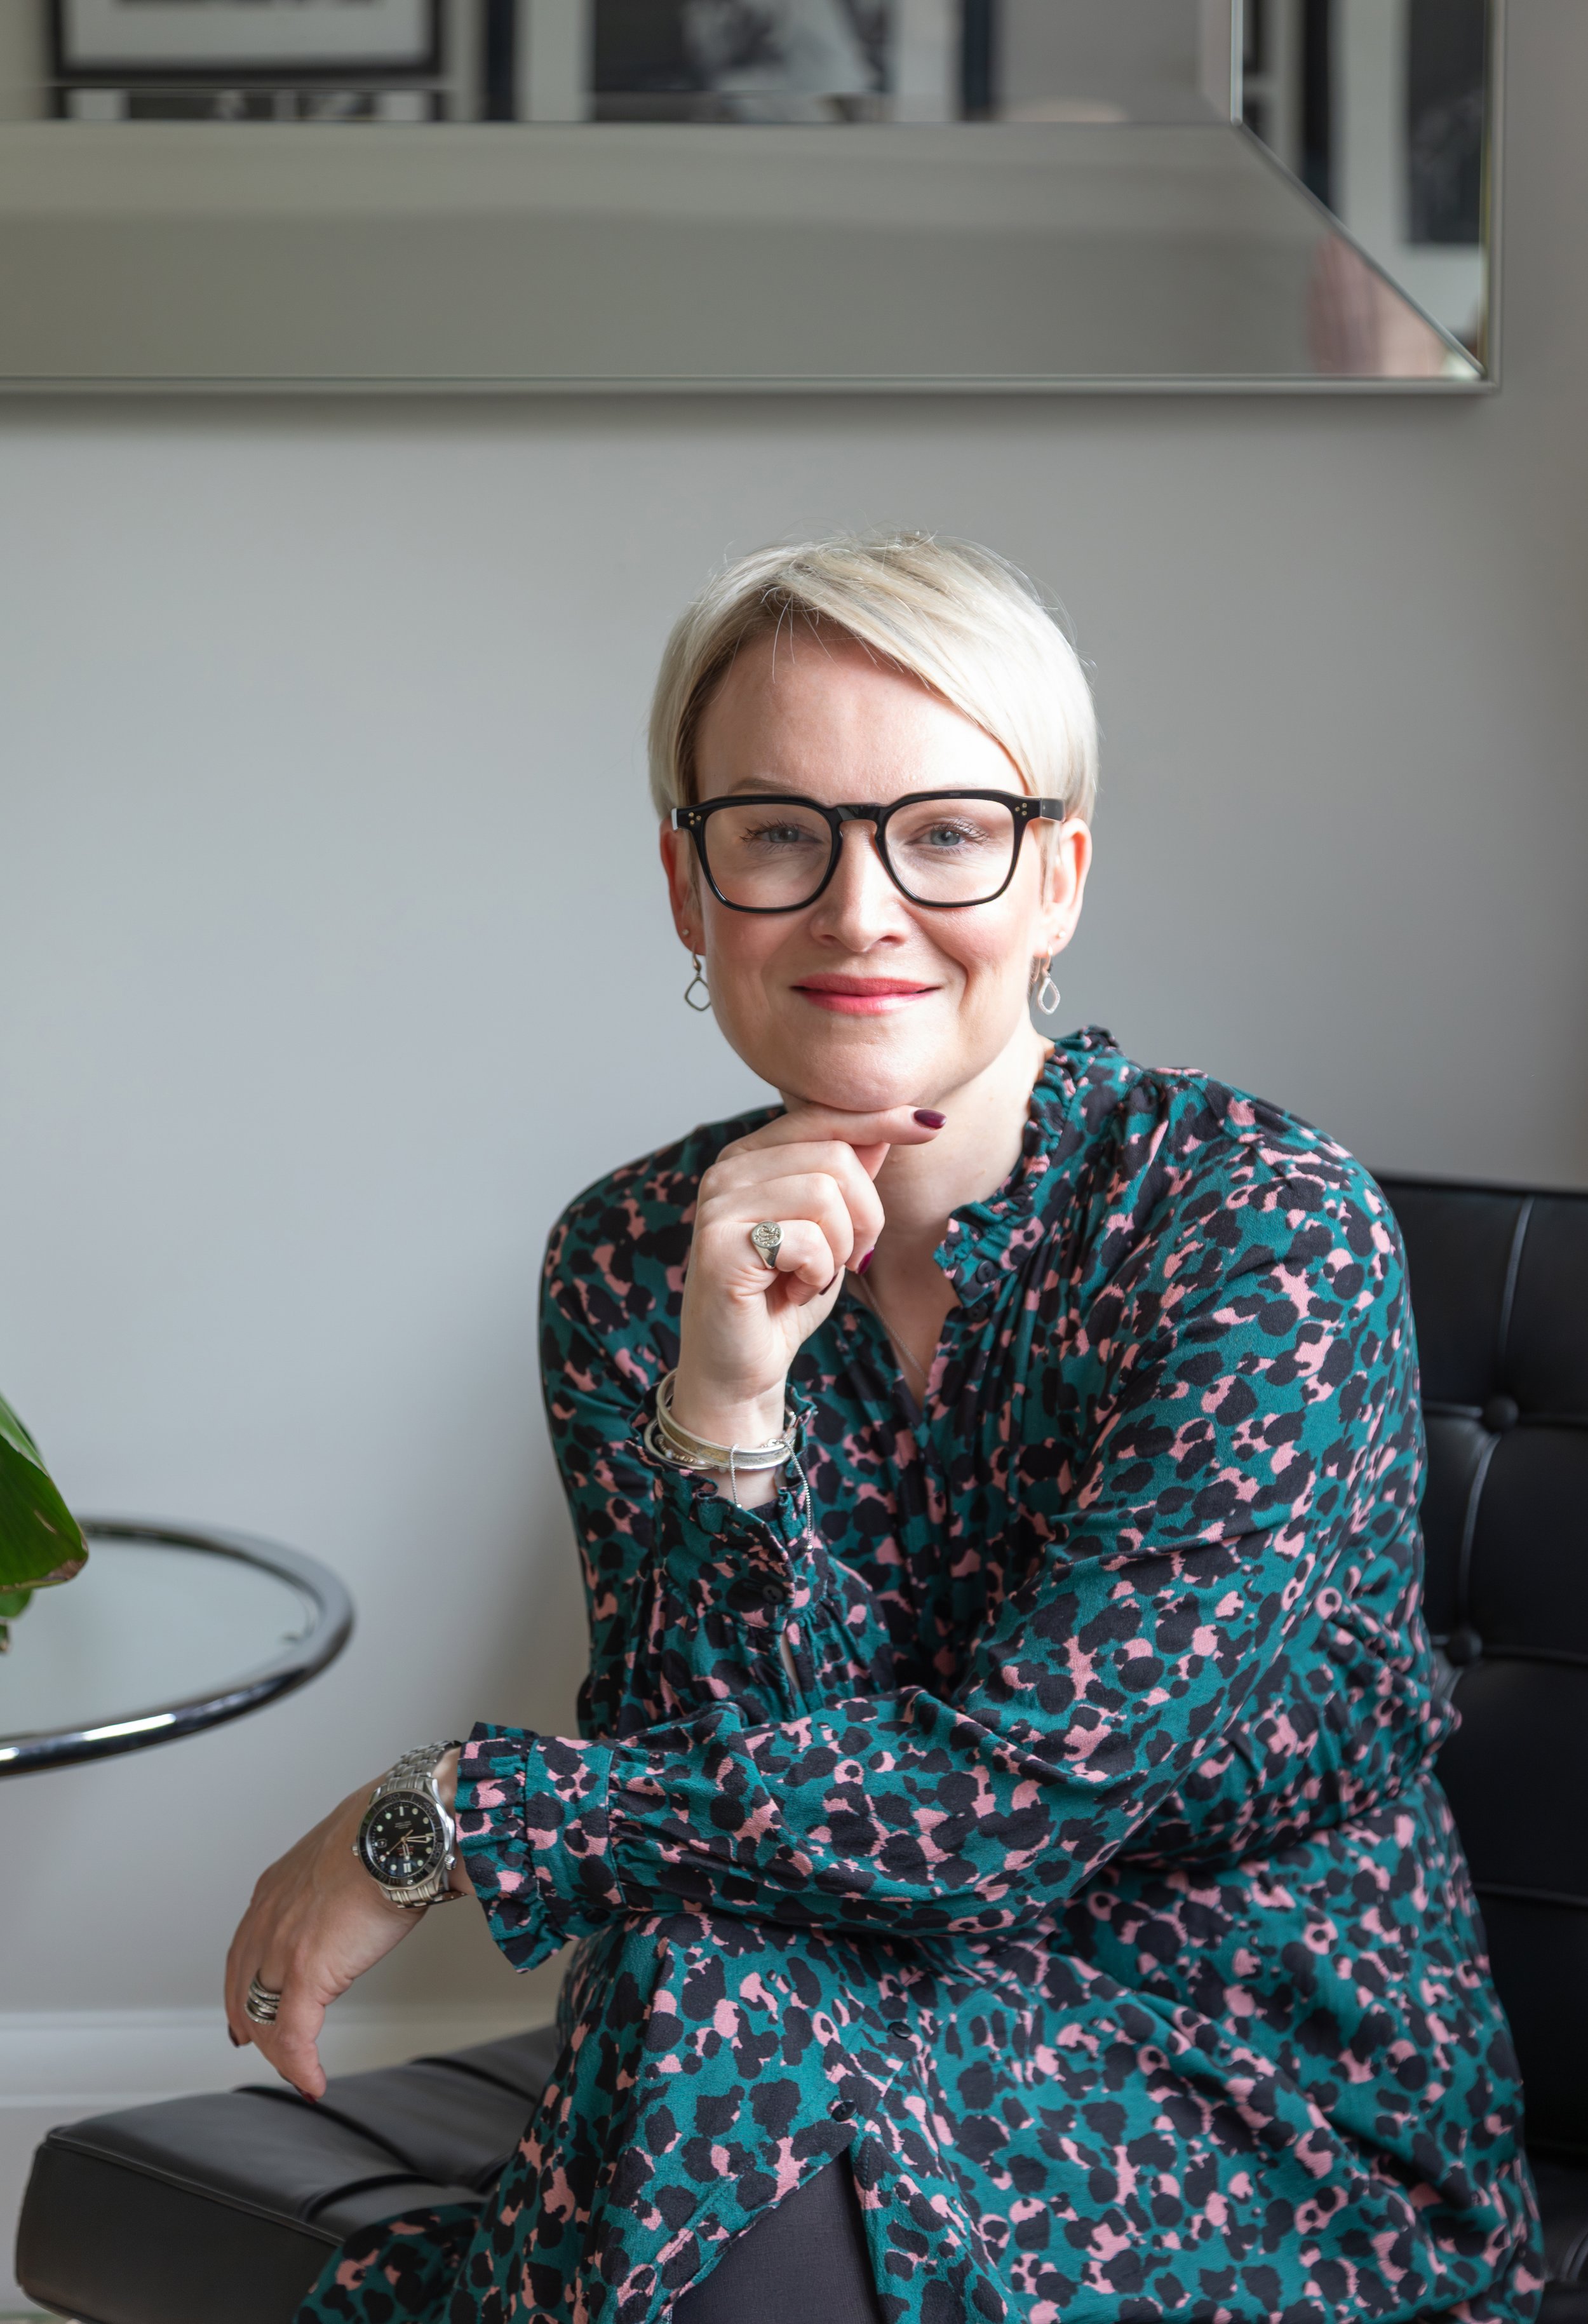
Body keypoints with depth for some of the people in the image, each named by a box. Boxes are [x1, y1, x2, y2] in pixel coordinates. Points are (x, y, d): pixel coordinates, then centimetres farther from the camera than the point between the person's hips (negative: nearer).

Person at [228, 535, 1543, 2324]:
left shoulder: (1265, 1224, -16)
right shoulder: (632, 1264, -1)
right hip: (902, 2033, 4)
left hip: (1278, 2124, -3)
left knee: (720, 2014, -28)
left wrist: (439, 1817, -15)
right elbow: (697, 1775, -7)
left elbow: (1020, 1797, -20)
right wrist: (720, 1413, -24)